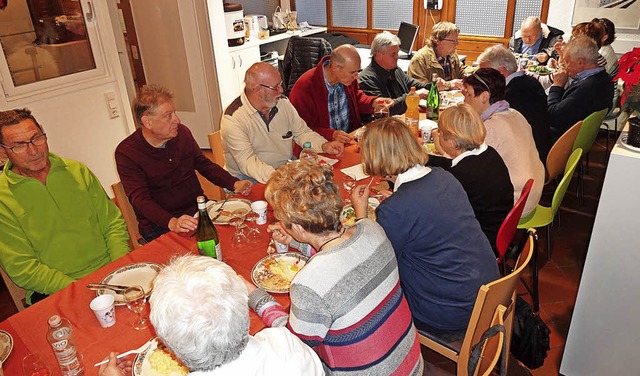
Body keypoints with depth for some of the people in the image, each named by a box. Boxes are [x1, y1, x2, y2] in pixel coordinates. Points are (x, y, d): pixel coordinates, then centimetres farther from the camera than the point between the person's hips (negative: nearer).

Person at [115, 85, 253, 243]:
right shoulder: (126, 153, -11)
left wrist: (234, 184, -4)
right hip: (159, 226, -5)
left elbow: (204, 164, 14)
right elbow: (140, 199, -19)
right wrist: (171, 222, -38)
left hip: (198, 209, 6)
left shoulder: (182, 132, 4)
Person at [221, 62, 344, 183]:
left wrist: (324, 146, -8)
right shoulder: (232, 119, -19)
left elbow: (302, 132, 12)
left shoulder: (283, 103, 3)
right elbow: (248, 163, -26)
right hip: (253, 178, -6)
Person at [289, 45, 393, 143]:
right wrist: (331, 135, -31)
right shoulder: (304, 87, -21)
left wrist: (373, 103, 1)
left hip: (349, 139, 8)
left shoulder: (348, 77, 1)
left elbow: (356, 97, 23)